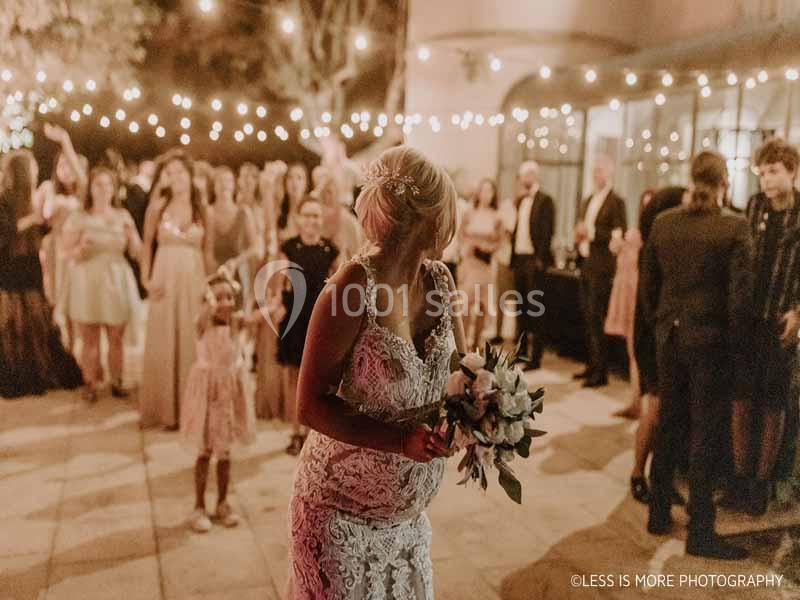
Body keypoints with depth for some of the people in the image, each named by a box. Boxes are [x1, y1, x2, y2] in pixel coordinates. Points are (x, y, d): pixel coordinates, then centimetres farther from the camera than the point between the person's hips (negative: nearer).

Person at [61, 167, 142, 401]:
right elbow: (69, 253, -1)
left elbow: (136, 252, 8)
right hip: (87, 282, -1)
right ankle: (91, 384, 11)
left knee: (116, 338, 3)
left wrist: (131, 235, -11)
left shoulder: (123, 216, 9)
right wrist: (82, 247, -21)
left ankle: (116, 382, 15)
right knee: (89, 340, 0)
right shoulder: (77, 218, 2)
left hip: (116, 281, 2)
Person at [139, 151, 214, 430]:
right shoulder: (158, 207, 1)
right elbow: (147, 244, 7)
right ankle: (166, 409, 14)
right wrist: (146, 278, -4)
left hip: (194, 282, 1)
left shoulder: (203, 211, 5)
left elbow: (209, 253, 7)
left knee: (191, 343, 5)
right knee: (164, 344, 3)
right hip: (165, 280, -1)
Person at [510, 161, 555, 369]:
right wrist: (513, 255, 10)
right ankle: (521, 352, 21)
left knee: (534, 307, -4)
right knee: (521, 307, 12)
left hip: (534, 259, -7)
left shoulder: (545, 200, -6)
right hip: (519, 258, 7)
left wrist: (541, 258, -17)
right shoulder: (520, 200, 16)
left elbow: (547, 231, -12)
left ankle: (535, 357, 1)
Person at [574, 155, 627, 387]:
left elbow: (619, 235, -15)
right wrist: (579, 238, 4)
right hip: (586, 266, 8)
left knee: (597, 320, -8)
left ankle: (601, 372, 0)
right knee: (589, 318, 12)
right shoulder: (588, 201, 17)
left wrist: (591, 233, -20)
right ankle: (592, 365, 22)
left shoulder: (616, 202, -7)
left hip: (602, 268, -8)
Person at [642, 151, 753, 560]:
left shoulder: (662, 224, 1)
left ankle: (658, 514, 28)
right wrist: (741, 355, -4)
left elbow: (648, 285, 5)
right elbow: (740, 297, -12)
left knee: (668, 426, 16)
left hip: (671, 338, 5)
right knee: (705, 436, 4)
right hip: (712, 341, -4)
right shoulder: (734, 228, -12)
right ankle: (700, 532, 13)